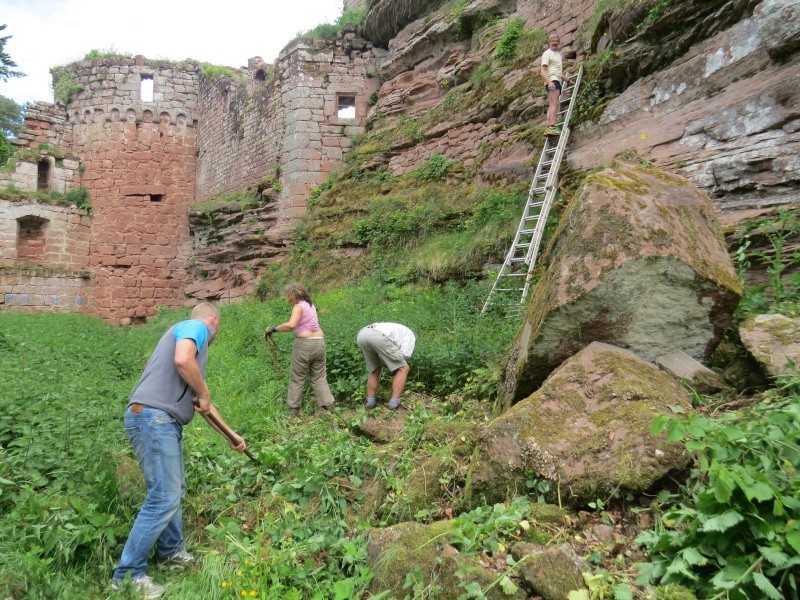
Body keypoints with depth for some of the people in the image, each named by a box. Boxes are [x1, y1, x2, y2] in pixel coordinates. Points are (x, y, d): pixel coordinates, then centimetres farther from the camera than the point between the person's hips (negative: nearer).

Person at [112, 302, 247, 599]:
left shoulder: (193, 341, 25)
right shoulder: (195, 326, -2)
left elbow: (202, 403, 31)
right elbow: (182, 360, -26)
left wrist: (231, 435, 36)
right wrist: (204, 394, -9)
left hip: (164, 422, 10)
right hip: (153, 419, -10)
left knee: (173, 490, 20)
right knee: (164, 498, -7)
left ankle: (171, 552, 35)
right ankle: (128, 575, 4)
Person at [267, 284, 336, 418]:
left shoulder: (298, 306, -7)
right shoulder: (310, 304, 17)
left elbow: (291, 325, -22)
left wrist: (274, 328, -12)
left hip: (304, 343, -7)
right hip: (319, 342, 7)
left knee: (297, 379, 6)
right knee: (320, 378, 11)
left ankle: (293, 412, 13)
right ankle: (327, 407, 4)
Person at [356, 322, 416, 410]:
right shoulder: (410, 334, 26)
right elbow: (405, 354, 9)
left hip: (361, 335, 7)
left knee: (374, 370, 28)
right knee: (403, 369, 7)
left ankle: (370, 402, 22)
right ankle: (394, 403, 3)